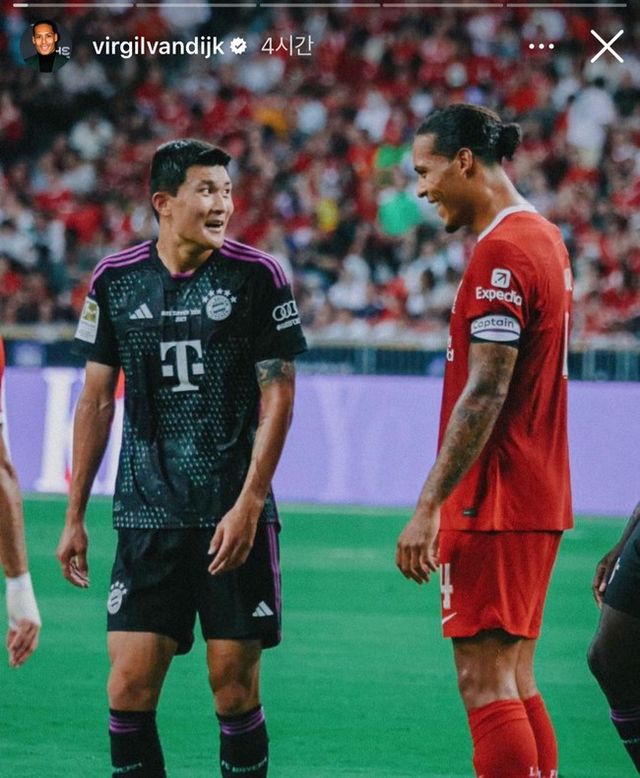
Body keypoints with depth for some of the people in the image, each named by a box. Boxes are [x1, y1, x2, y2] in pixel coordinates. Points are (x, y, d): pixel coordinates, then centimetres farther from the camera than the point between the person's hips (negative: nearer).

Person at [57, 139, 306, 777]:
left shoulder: (257, 276, -2)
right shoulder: (114, 280, 5)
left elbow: (277, 397, -3)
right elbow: (96, 401, 12)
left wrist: (248, 505, -11)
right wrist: (74, 516, 10)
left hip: (235, 516, -2)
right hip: (146, 516, 2)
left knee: (234, 686, -1)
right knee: (129, 687, -4)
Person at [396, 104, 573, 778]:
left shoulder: (501, 252, -15)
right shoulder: (544, 238, 15)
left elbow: (484, 394, -21)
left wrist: (429, 507, -21)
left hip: (494, 502, -10)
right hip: (537, 498, 10)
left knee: (485, 682, -9)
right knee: (513, 684, 11)